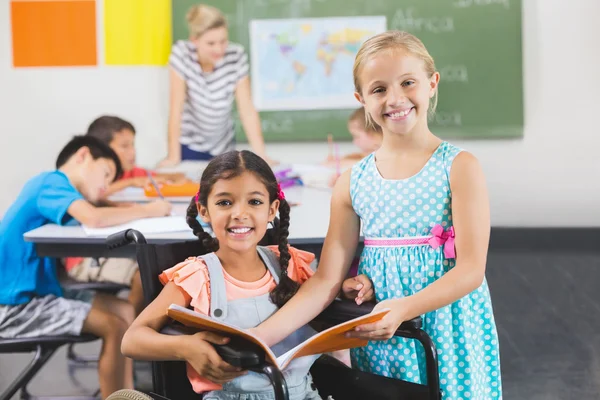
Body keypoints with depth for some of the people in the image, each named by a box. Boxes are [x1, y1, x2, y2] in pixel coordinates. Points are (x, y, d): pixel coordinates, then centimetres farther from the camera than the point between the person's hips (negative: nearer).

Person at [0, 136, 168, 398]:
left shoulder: (54, 187, 14)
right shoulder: (52, 182, -15)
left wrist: (131, 210, -5)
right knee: (114, 327, -16)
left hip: (39, 292, 10)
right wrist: (149, 210, -18)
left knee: (126, 312, 9)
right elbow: (94, 218, -31)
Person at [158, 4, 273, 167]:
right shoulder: (182, 53, -22)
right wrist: (173, 156, -23)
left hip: (223, 145, 2)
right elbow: (176, 108, -22)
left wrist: (260, 155, -22)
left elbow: (247, 110, -15)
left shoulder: (236, 56, -17)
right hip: (189, 144, -2)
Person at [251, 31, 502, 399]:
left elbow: (471, 269, -12)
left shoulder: (459, 167, -7)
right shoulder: (353, 183, 2)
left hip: (448, 336, -2)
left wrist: (402, 309, -26)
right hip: (377, 341, 2)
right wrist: (261, 335, -12)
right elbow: (327, 281, 0)